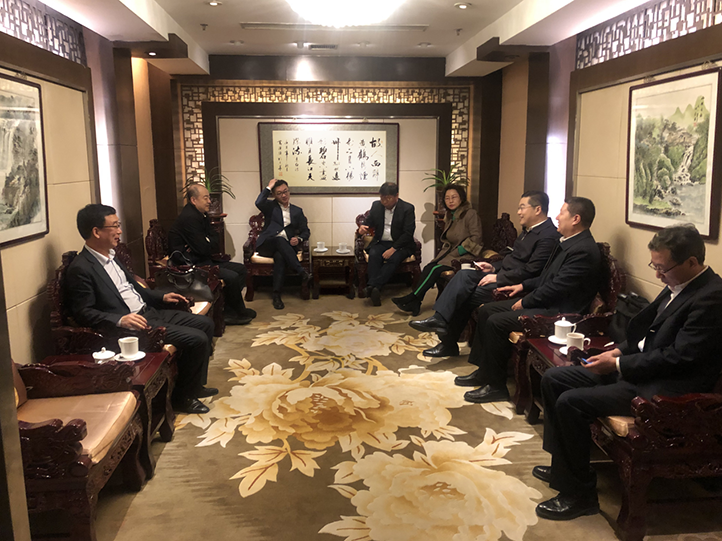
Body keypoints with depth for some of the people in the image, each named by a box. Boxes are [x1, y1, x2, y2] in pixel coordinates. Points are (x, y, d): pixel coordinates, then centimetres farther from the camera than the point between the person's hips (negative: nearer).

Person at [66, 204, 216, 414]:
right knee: (197, 339, -19)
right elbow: (83, 313, -20)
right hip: (131, 326, -10)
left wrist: (161, 297, 16)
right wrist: (120, 320, -32)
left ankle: (195, 385, 22)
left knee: (205, 323, 10)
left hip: (149, 312, 10)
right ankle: (183, 396, 2)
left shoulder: (110, 256, 13)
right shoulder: (81, 269, -16)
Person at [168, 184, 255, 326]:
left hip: (204, 260, 11)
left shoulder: (202, 215, 12)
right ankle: (237, 312, 0)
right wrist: (212, 244, -1)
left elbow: (216, 242, 9)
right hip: (191, 265, -11)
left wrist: (207, 242, -13)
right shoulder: (190, 217, -20)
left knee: (240, 269, 6)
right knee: (232, 277, -22)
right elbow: (204, 248, -22)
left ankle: (229, 310, 4)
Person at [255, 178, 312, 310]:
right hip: (267, 245, -1)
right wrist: (268, 187, -2)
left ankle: (277, 296, -34)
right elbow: (259, 203, -12)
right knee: (280, 240, -36)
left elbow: (305, 231, 17)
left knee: (280, 257, -34)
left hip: (286, 247, 1)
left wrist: (299, 239, -6)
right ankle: (302, 272, -38)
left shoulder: (297, 211, 21)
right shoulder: (270, 207, 13)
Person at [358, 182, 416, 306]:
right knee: (373, 255, -29)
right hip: (380, 242, 3)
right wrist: (363, 227, -12)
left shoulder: (407, 208, -5)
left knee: (394, 259, -34)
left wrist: (393, 249, -21)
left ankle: (372, 286, -43)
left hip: (400, 245, -3)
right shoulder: (376, 205, 8)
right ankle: (375, 291, -40)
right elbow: (369, 221, 15)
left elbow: (408, 233, -10)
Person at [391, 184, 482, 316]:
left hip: (465, 255, -7)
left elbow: (476, 238, -12)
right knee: (428, 268, -20)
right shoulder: (449, 216, 17)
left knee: (436, 269, -25)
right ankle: (415, 303, -26)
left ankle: (411, 298, -18)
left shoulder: (470, 214, -7)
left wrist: (459, 251, -15)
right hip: (451, 252, 7)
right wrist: (445, 250, 4)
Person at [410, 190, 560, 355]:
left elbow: (530, 271, -21)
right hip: (502, 274, 9)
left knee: (467, 297, -16)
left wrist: (497, 277, -19)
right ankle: (439, 319, -19)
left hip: (513, 285, -9)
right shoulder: (528, 230, 17)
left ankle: (449, 342, -4)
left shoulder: (548, 235, -16)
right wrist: (494, 267, 6)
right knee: (464, 276, -12)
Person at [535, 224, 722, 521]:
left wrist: (619, 365, -18)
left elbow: (678, 357, -23)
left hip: (665, 386, -10)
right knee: (553, 379, 5)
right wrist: (619, 352, 3)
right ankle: (562, 463, 19)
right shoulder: (677, 285, 8)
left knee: (571, 402, -22)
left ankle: (579, 494, -5)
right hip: (638, 365, 10)